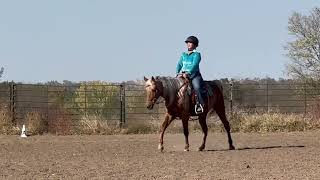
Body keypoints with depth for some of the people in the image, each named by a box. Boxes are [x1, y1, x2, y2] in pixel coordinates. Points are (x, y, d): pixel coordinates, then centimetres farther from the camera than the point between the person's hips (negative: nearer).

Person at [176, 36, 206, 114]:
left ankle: (200, 104, -30)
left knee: (197, 87, -30)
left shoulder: (196, 54, 0)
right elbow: (179, 64, 13)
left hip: (194, 74, -5)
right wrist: (177, 72, -5)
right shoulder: (183, 54, 18)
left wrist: (188, 73, -25)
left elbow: (194, 65, -13)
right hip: (183, 74, 5)